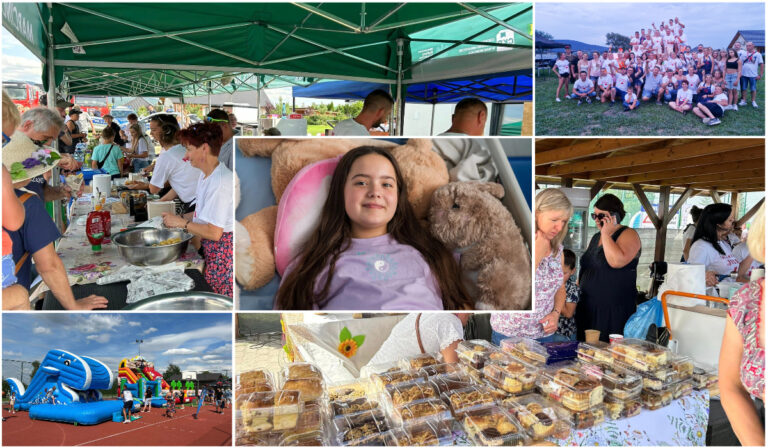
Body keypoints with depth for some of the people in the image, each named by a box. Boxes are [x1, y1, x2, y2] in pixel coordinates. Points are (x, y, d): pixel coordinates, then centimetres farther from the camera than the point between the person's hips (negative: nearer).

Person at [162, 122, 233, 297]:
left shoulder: (221, 181, -24)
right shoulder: (205, 175, 8)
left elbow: (214, 232, -23)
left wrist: (182, 223, -13)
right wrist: (179, 218, 6)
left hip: (223, 250, -9)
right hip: (210, 249, 9)